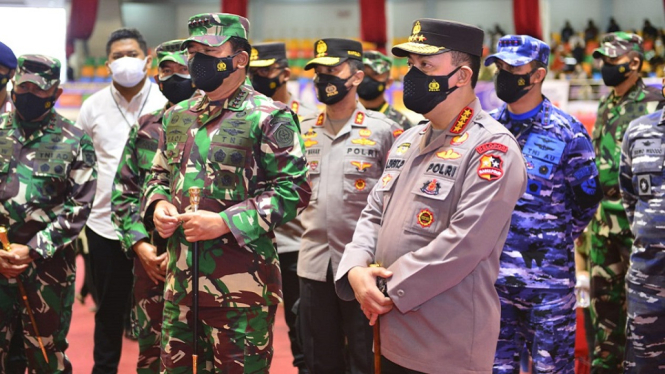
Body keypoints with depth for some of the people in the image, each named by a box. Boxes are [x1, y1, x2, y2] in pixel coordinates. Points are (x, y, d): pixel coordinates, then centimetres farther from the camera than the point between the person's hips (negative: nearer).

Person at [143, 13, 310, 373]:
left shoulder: (269, 117, -8)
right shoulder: (178, 116, 13)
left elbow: (293, 189, -13)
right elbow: (159, 175, 23)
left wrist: (225, 222, -19)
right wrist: (158, 205, -1)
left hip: (240, 283, -6)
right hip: (180, 278, 6)